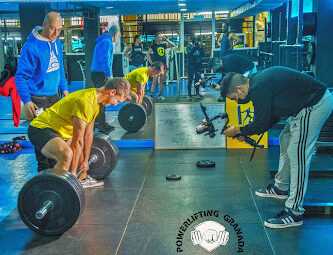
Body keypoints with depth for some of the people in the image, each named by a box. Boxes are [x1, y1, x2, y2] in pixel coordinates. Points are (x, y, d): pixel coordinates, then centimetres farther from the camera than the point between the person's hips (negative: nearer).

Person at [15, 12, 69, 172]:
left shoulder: (57, 43, 5)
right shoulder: (31, 47, -19)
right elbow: (21, 76, -18)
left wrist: (64, 89, 17)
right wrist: (26, 101, -25)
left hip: (54, 96, 8)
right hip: (37, 98, -7)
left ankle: (55, 165, 27)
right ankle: (44, 170, 12)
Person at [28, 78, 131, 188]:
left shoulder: (95, 97, 6)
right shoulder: (85, 102, -26)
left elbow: (88, 133, 14)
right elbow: (77, 141, -24)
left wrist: (85, 160, 18)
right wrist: (73, 173, -21)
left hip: (54, 128, 11)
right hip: (40, 129, -11)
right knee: (66, 154, -36)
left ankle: (82, 178, 37)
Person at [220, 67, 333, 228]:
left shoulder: (259, 89, -22)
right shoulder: (257, 81, 9)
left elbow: (261, 124, -15)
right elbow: (274, 115, 17)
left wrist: (237, 130, 0)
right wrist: (247, 133, 15)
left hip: (316, 105, -11)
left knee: (297, 155, -10)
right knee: (285, 142, 21)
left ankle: (294, 212, -6)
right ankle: (280, 188, 38)